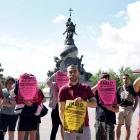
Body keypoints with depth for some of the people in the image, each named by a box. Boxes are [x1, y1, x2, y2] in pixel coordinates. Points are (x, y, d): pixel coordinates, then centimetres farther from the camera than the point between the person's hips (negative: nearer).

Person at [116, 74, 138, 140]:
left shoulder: (132, 88, 2)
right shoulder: (119, 88, 9)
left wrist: (134, 109, -3)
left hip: (129, 108, -2)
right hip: (120, 108, 2)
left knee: (127, 127, 3)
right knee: (118, 126, -1)